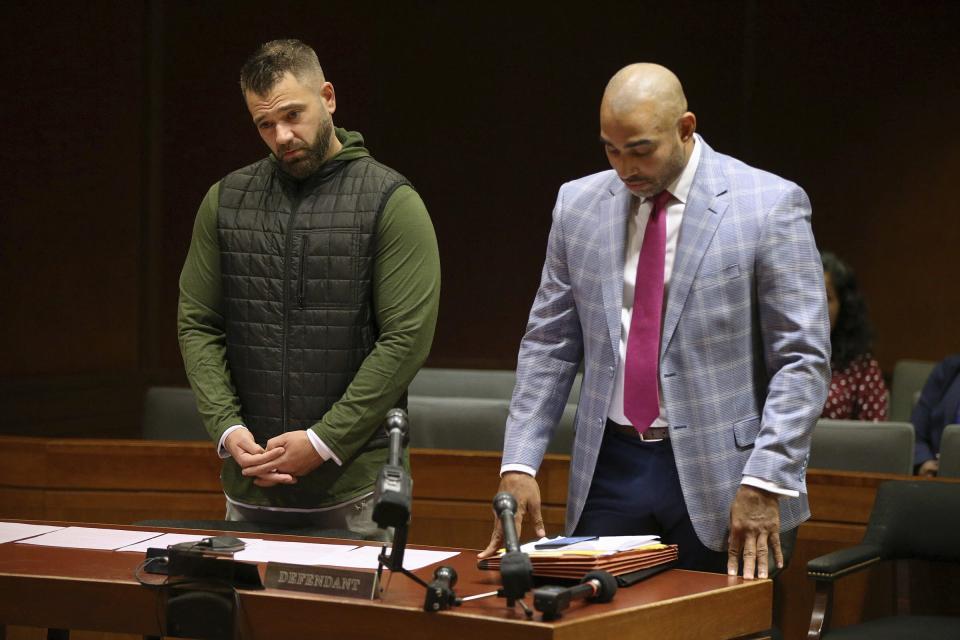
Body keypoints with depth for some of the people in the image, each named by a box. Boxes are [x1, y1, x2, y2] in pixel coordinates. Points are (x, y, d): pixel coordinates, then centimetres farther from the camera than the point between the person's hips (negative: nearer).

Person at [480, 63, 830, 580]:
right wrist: (519, 465, 1)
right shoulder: (578, 204, 6)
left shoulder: (769, 205, -7)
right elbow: (548, 345, 10)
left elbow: (802, 359, -8)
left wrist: (764, 483, -16)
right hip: (609, 467, 3)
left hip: (720, 475, -3)